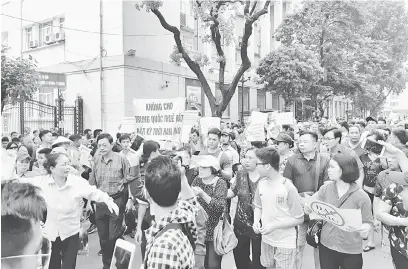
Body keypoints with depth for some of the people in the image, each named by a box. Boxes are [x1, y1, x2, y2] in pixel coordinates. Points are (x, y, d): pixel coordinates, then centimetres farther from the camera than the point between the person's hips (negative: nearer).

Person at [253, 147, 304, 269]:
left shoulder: (288, 188, -21)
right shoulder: (261, 183, -4)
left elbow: (299, 219, -14)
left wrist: (274, 225, -21)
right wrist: (256, 221, -8)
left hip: (285, 243, -5)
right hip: (266, 239, 5)